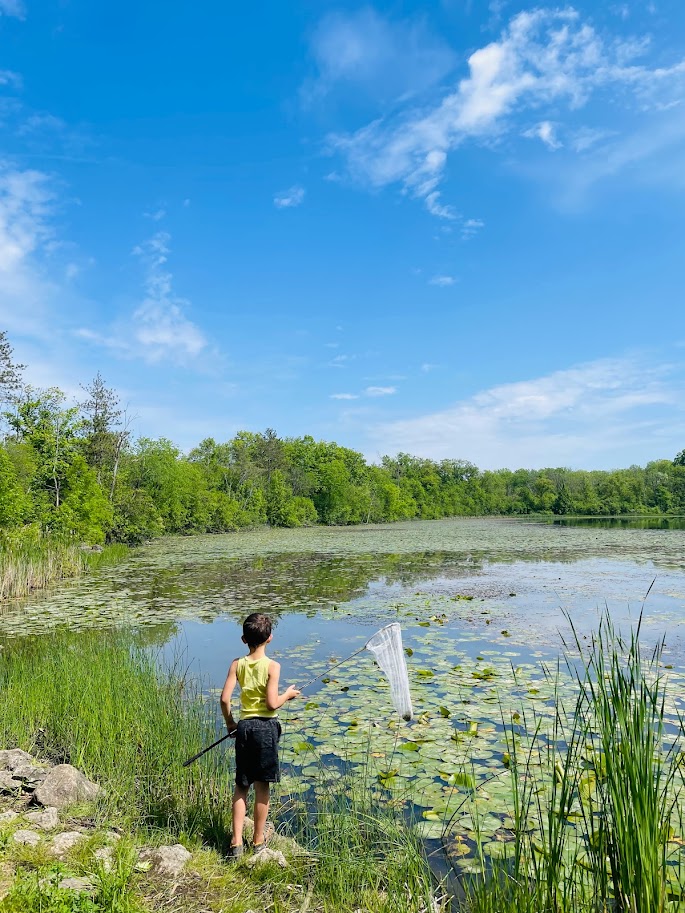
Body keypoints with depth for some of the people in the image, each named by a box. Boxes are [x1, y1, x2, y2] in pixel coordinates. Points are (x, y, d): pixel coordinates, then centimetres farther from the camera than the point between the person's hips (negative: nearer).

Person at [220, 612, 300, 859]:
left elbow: (225, 698, -6)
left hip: (244, 726, 3)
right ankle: (258, 840, 23)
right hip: (266, 727, -3)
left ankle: (236, 842, 15)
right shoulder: (272, 666, -11)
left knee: (241, 786, 15)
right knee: (262, 786, 11)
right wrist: (288, 694, 4)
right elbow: (272, 703, -15)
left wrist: (230, 722, 9)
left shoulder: (237, 665, -3)